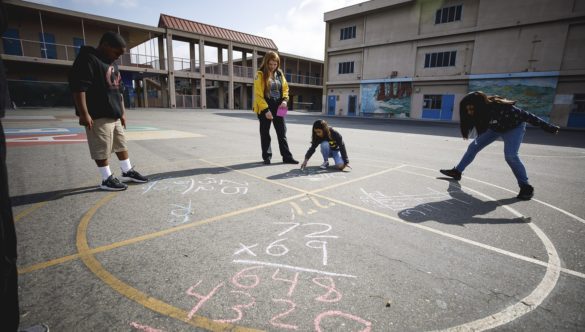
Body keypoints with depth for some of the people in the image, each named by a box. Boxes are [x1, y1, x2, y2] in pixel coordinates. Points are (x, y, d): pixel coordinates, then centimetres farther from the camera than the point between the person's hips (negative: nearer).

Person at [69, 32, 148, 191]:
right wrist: (84, 114, -24)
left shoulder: (112, 64, 18)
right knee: (101, 149, -1)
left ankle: (128, 172, 27)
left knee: (121, 144, 15)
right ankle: (107, 179, 7)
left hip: (114, 115, 9)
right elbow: (78, 87, -19)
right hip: (98, 116, -9)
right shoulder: (88, 60, -11)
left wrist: (122, 112, 22)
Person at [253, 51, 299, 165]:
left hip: (278, 108, 5)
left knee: (282, 132, 6)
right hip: (265, 109, -5)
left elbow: (285, 88, 16)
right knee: (265, 133, 6)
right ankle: (267, 157, 17)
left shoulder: (279, 74, 8)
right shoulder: (260, 75, -8)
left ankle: (287, 156, 13)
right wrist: (266, 110, -19)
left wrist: (285, 100, -5)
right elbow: (258, 94, -12)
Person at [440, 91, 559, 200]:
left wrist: (548, 127, -22)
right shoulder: (478, 112, -23)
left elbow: (525, 116, -31)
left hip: (514, 128, -6)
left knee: (510, 155, -22)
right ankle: (457, 172, 14)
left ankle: (526, 187, -7)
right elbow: (478, 123, 0)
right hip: (495, 128, 6)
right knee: (473, 146, 2)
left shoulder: (500, 107, -41)